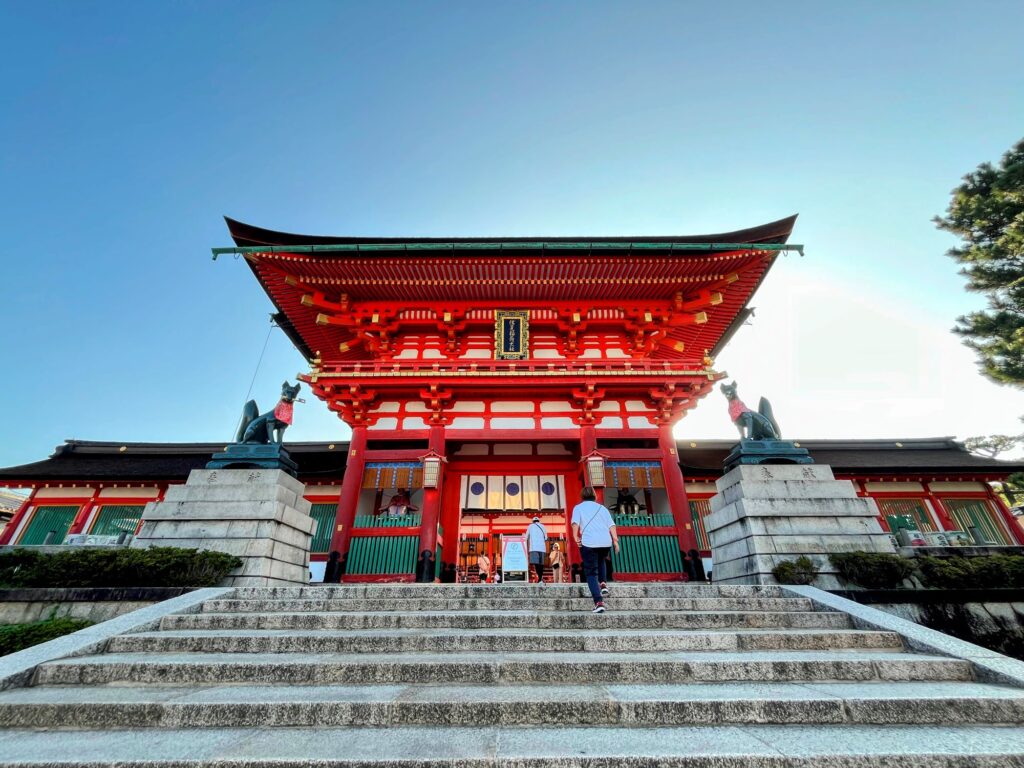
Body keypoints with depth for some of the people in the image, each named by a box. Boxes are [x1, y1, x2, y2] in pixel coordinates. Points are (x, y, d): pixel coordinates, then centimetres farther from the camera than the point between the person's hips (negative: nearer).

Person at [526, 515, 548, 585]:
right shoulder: (543, 526, 18)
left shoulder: (530, 526, 13)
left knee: (535, 563, -12)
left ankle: (540, 579, -28)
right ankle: (540, 579, 12)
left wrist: (527, 549, 29)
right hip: (542, 548, 3)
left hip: (534, 548, -3)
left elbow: (527, 538, 16)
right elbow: (546, 539, 15)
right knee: (541, 563, 11)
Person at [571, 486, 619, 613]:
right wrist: (615, 539, 3)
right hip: (606, 542, 4)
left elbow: (575, 523, -5)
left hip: (589, 542, -3)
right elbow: (611, 524, 9)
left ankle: (599, 602, -6)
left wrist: (576, 537, -10)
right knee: (600, 561, 33)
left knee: (591, 573, 6)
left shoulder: (578, 507, 14)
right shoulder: (602, 507, 21)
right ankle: (602, 584, 17)